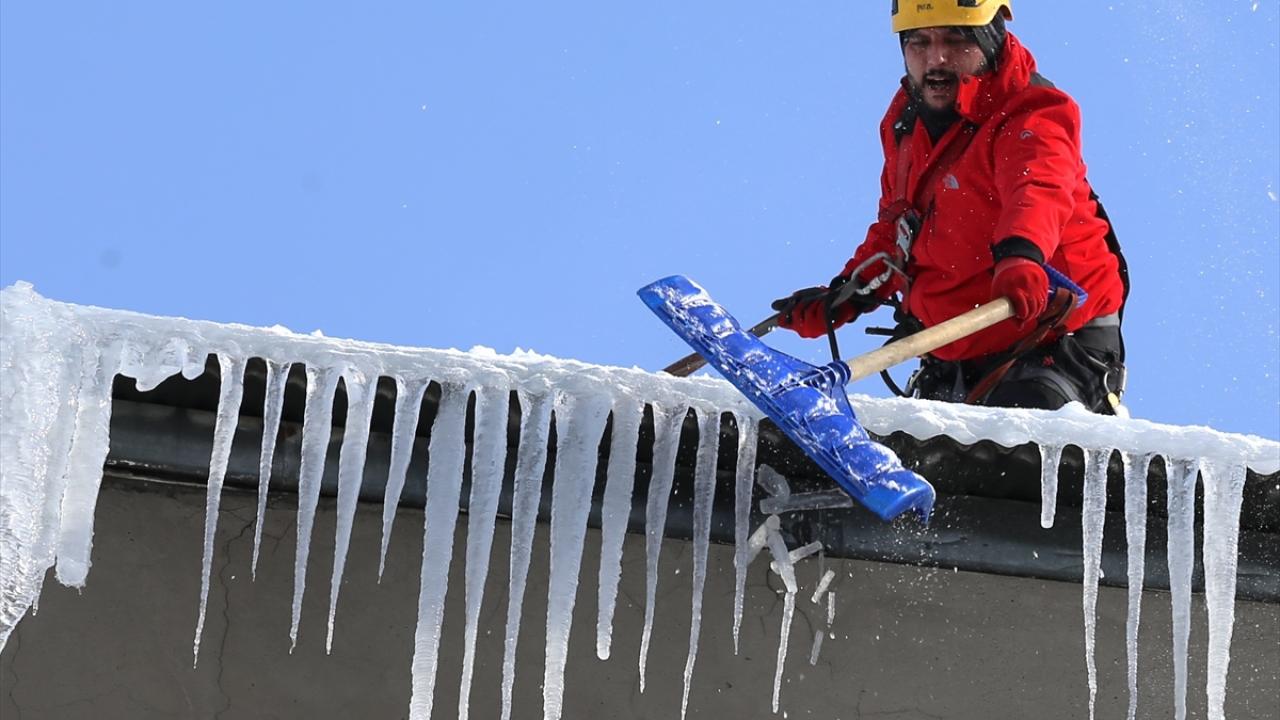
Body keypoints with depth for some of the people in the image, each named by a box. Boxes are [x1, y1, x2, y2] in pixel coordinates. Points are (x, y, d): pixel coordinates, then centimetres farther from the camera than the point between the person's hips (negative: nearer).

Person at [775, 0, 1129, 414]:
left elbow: (1038, 193, -40)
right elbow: (894, 229, 24)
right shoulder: (905, 121, 8)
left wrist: (1021, 255, -61)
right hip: (955, 355, 8)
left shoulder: (1032, 119, -16)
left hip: (1057, 337, -7)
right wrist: (843, 297, 10)